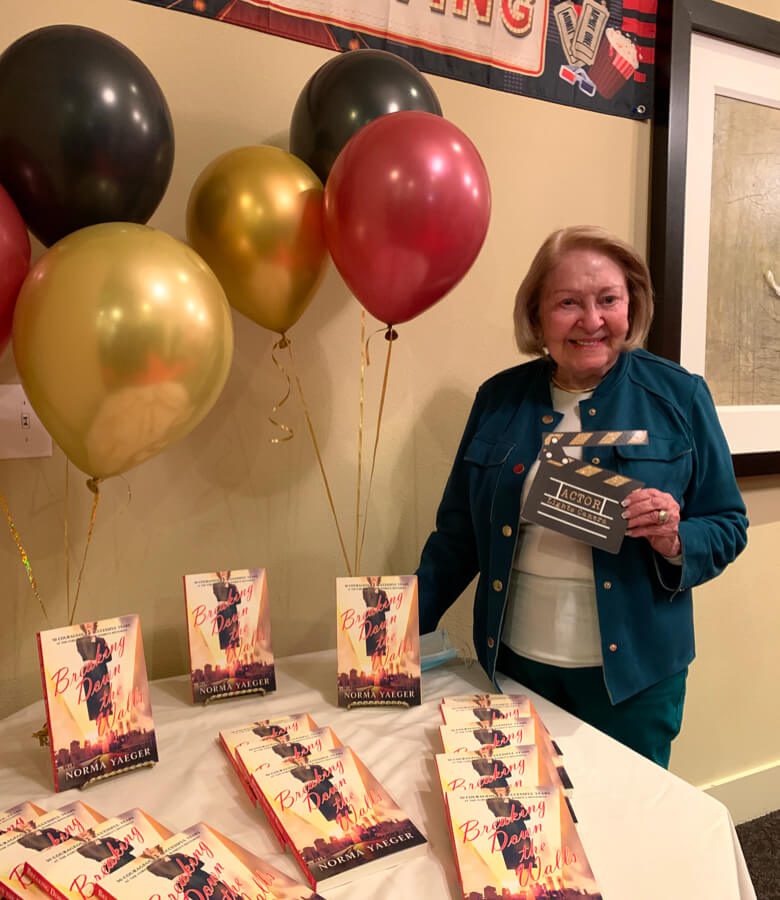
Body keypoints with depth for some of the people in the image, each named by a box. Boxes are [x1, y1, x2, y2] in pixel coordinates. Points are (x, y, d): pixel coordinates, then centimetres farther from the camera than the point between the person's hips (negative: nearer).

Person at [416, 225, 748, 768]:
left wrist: (676, 542, -20)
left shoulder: (680, 397, -5)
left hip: (632, 672, -1)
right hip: (514, 663, 2)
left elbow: (727, 527, 1)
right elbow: (458, 532, 6)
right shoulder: (500, 398, 0)